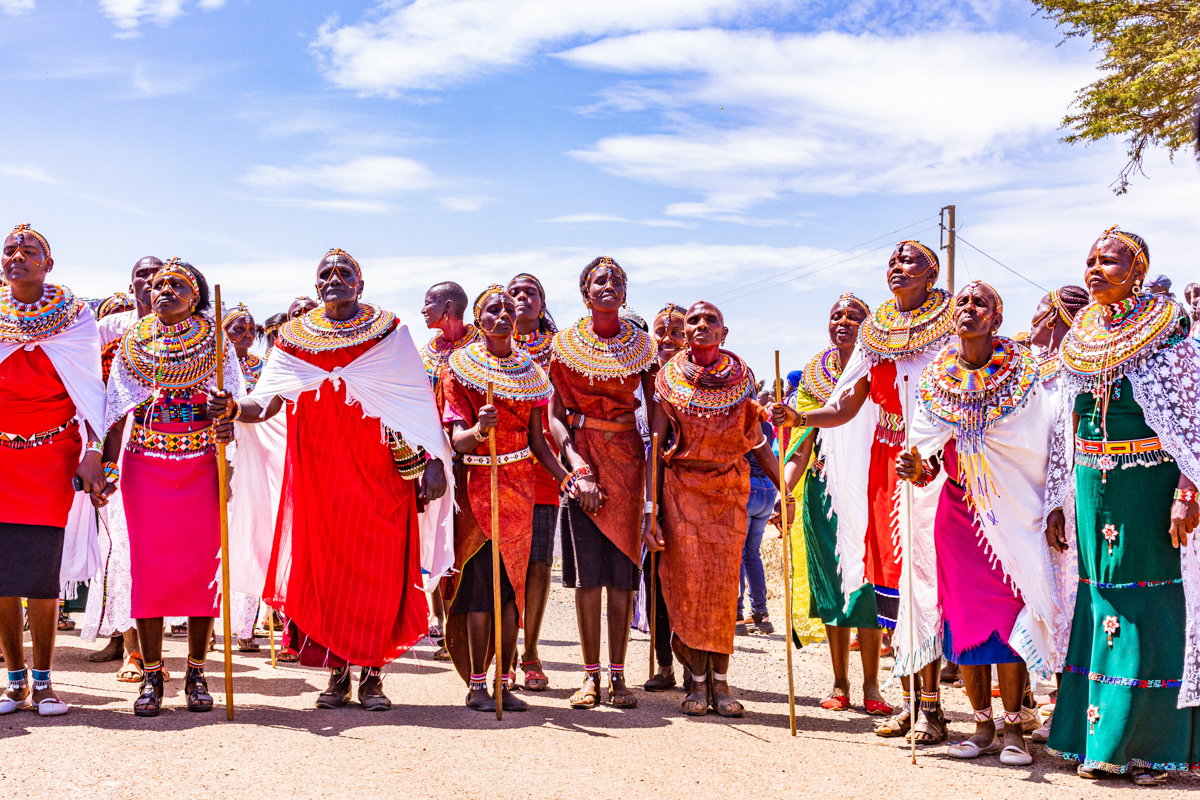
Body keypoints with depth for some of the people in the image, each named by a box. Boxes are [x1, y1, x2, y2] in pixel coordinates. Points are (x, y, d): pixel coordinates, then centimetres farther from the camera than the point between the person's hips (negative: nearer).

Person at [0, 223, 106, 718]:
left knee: (43, 574, -4)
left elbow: (90, 389, 1)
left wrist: (92, 453, -7)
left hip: (53, 456, -1)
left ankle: (42, 682, 6)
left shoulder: (75, 316, 2)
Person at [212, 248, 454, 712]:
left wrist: (433, 461, -11)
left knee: (379, 573, -3)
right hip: (318, 477, 2)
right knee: (325, 568, 1)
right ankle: (338, 672, 12)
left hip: (380, 474, -1)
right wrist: (236, 410, -21)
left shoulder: (389, 334, 6)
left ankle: (372, 674, 7)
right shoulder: (295, 340, 11)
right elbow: (269, 401, 1)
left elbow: (420, 404, 1)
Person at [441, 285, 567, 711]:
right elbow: (457, 440, -9)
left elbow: (538, 442, 10)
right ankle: (477, 684, -1)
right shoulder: (460, 368, 0)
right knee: (481, 580, -8)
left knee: (513, 582, 2)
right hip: (477, 483, -3)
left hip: (520, 484, 3)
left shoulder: (530, 372, 11)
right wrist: (479, 429, -32)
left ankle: (504, 682, 7)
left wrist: (569, 479, -4)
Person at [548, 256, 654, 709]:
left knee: (623, 568, 0)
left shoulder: (641, 345, 7)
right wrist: (578, 468, -13)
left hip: (627, 456, 1)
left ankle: (617, 676, 5)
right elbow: (555, 416, -1)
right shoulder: (566, 346, 3)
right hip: (581, 454, -1)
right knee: (587, 568, -4)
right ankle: (591, 675, 2)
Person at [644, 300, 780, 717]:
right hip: (681, 489, -1)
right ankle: (697, 682, 8)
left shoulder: (741, 378, 5)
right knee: (688, 581, -3)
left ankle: (720, 681, 5)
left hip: (730, 490, 1)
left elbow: (759, 444, 9)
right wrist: (649, 511, -10)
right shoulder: (669, 380, 0)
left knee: (723, 583, -3)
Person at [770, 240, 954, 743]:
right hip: (884, 461, 5)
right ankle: (910, 699, 14)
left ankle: (931, 706, -3)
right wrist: (800, 419, -7)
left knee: (921, 574, -10)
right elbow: (847, 407, 11)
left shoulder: (949, 328, 0)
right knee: (889, 576, 4)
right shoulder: (876, 334, 14)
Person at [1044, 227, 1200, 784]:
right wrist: (1056, 504, 11)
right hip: (1093, 491, 5)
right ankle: (1101, 741, 15)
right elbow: (1063, 433, 14)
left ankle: (1155, 745, 9)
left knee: (1154, 610, -1)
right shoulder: (1077, 344, 10)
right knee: (1100, 607, 7)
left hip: (1150, 489, -5)